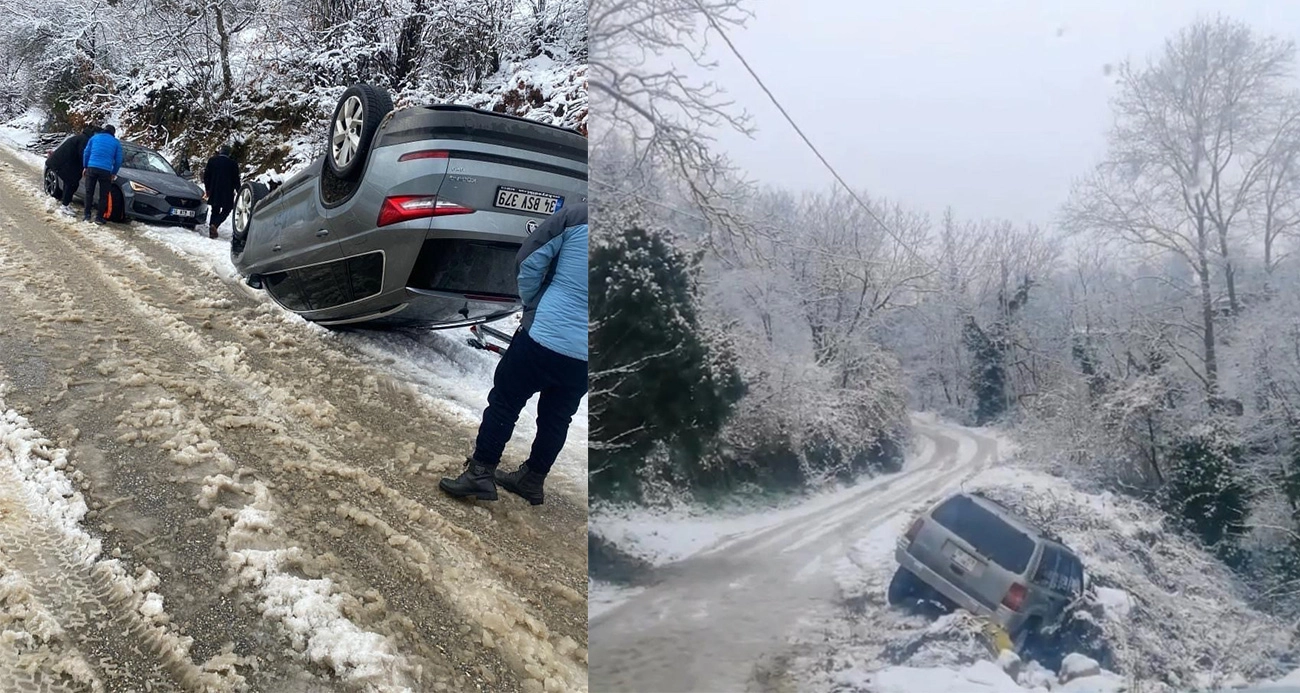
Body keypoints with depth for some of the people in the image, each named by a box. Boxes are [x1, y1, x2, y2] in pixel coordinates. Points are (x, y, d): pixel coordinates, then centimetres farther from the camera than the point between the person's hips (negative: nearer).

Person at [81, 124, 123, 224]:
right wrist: (114, 173, 22)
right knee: (104, 195, 6)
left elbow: (86, 153, 13)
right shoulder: (116, 142, 11)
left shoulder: (94, 138, 15)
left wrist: (85, 167, 22)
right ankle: (99, 217, 5)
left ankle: (87, 215, 12)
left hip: (91, 168, 2)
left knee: (89, 192, 12)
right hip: (106, 171, -2)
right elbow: (118, 160, 11)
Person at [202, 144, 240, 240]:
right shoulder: (233, 164, -6)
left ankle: (212, 232, 14)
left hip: (214, 191, 3)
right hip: (227, 193, -3)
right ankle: (214, 225, -15)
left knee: (215, 211, 15)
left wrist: (208, 189, 15)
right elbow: (236, 180, -1)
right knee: (226, 210, 8)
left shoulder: (212, 160, 1)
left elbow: (206, 176, 4)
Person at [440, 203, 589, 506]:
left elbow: (529, 262, -7)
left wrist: (532, 305, 10)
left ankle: (480, 473, 12)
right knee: (557, 416, 19)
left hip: (545, 336, -4)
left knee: (505, 402, 11)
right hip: (582, 355, 4)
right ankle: (532, 478, 29)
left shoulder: (577, 215, -10)